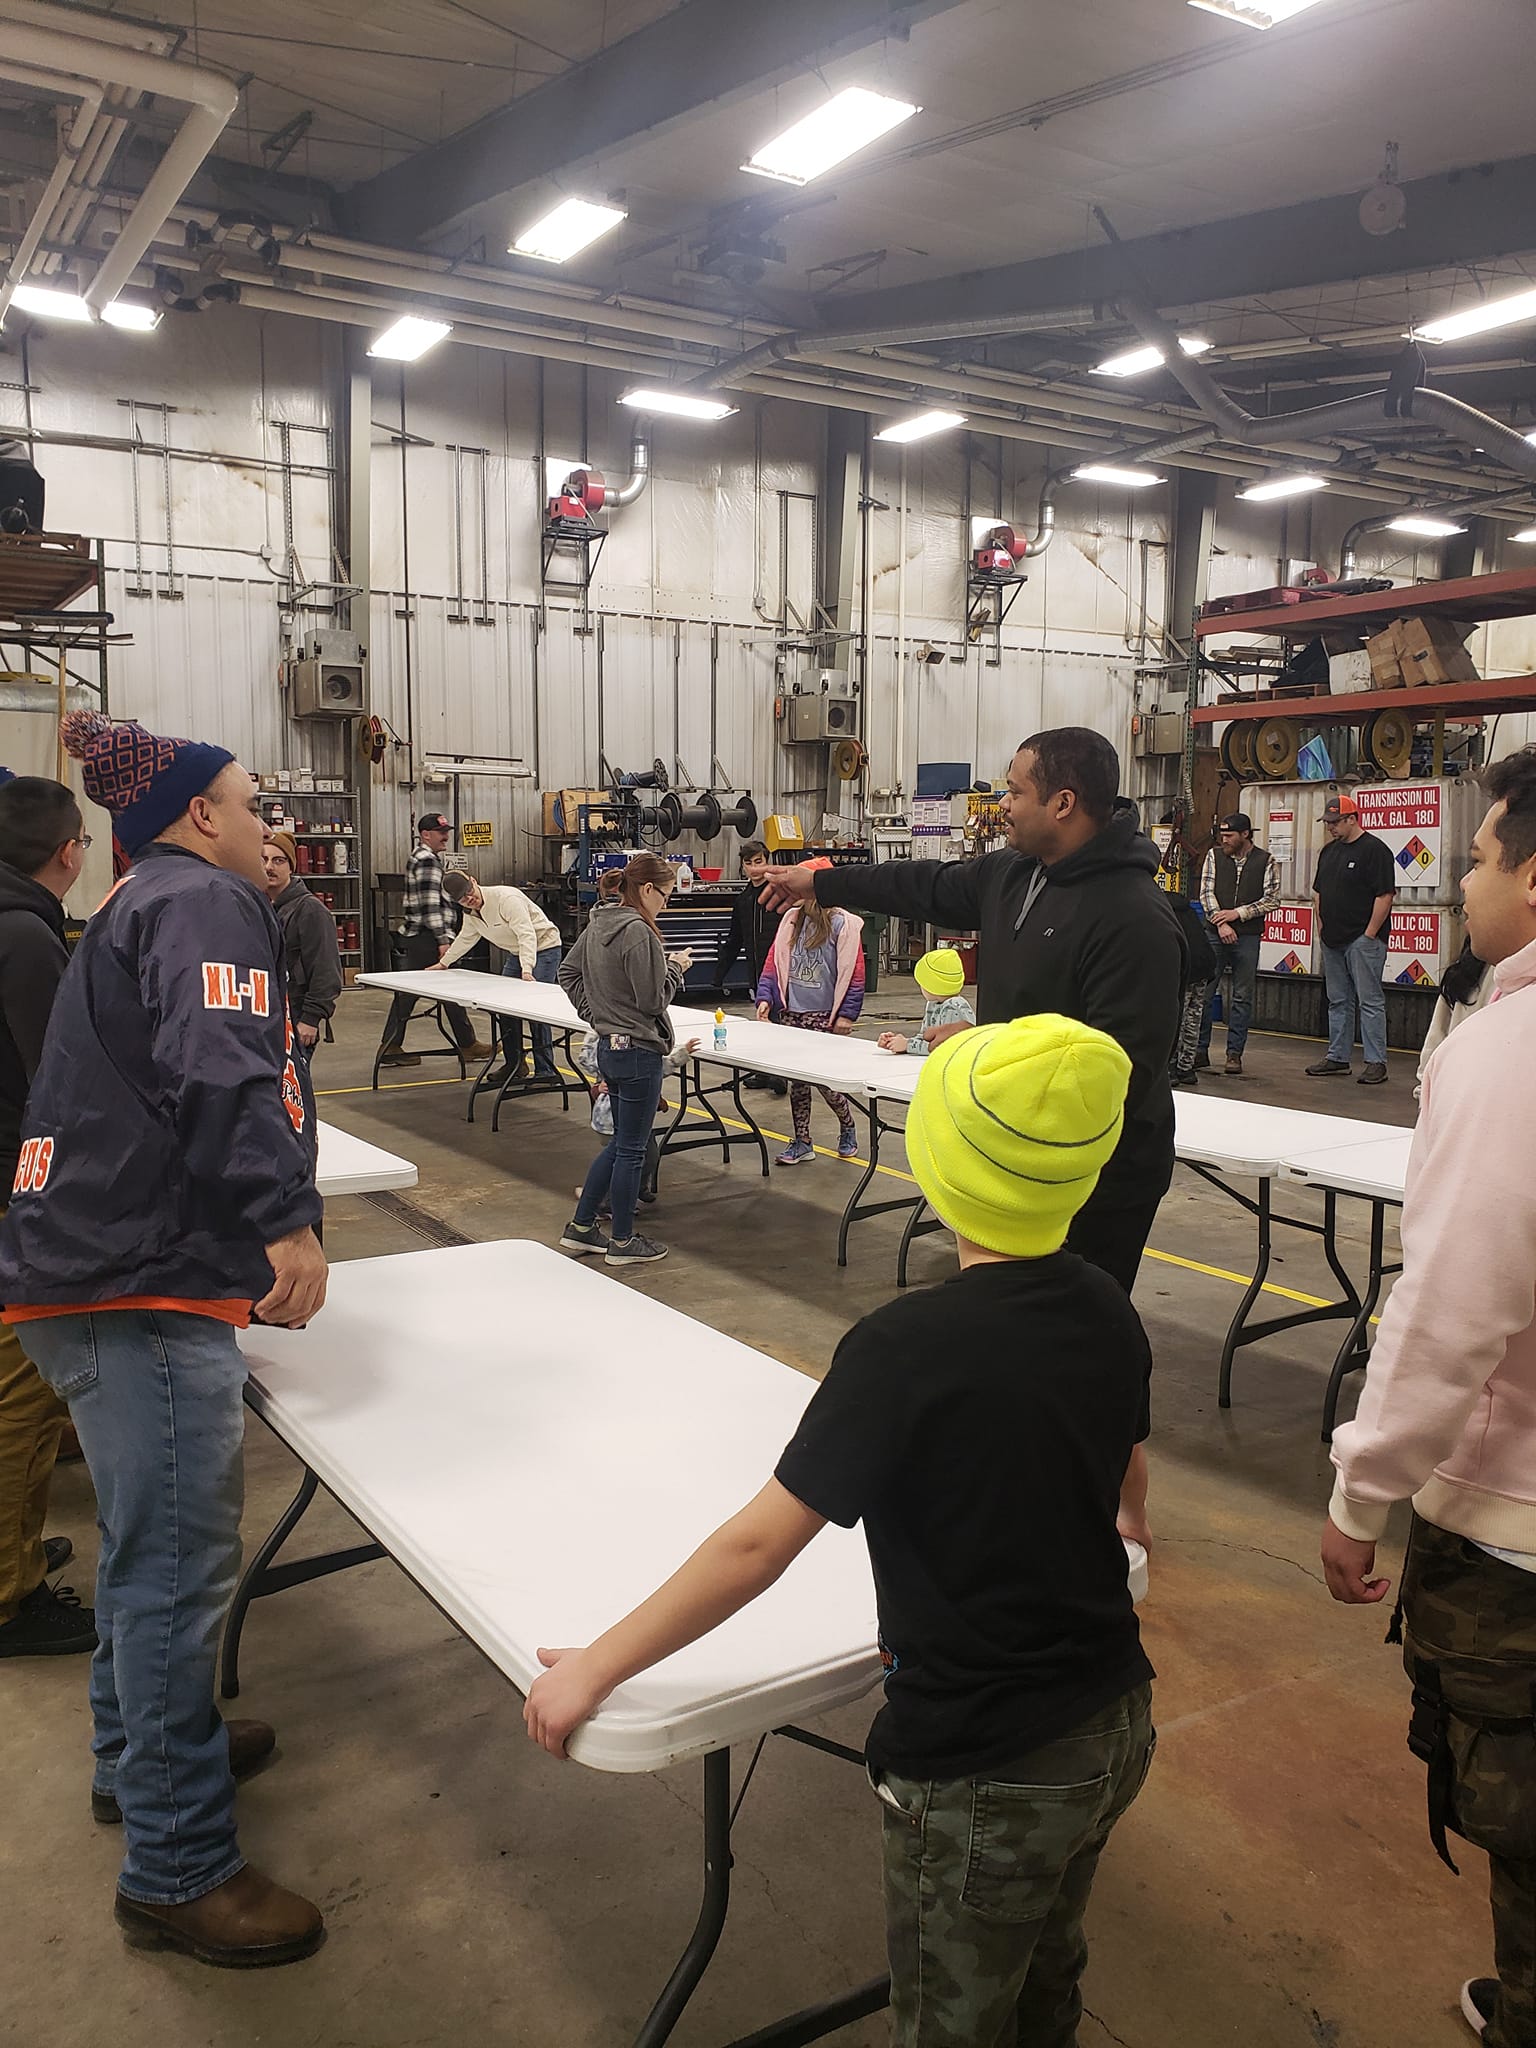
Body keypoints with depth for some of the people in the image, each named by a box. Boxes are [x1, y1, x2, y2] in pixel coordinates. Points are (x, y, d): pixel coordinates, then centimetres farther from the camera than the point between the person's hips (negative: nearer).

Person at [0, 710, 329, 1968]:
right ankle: (177, 1873, 8)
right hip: (139, 1289, -11)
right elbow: (217, 1071, -25)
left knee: (151, 1544, 24)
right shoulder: (208, 901, -10)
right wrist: (287, 1219, -25)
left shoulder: (139, 908, 22)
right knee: (181, 1564, -4)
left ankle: (139, 1751, 42)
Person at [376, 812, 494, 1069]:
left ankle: (391, 1048, 8)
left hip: (416, 939, 10)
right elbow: (430, 904, -20)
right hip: (427, 938, -10)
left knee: (408, 991, 8)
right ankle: (468, 1045, 10)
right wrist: (443, 939, -21)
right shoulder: (427, 860, -14)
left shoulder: (420, 858, 20)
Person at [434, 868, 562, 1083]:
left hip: (543, 948, -9)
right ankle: (514, 1065, 18)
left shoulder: (506, 898, -26)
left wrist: (527, 970, -43)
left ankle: (546, 1071, -12)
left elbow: (526, 934, -33)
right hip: (515, 953, 9)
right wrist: (443, 963, 24)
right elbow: (465, 939, 21)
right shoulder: (470, 913, 1)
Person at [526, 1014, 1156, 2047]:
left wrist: (593, 1668, -13)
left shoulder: (907, 1346, -27)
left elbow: (755, 1548, -24)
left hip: (985, 1777, -6)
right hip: (1115, 1727, 7)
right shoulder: (1109, 1313, -7)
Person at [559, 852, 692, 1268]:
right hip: (638, 1050, -9)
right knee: (631, 1150, 4)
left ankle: (581, 1227, 26)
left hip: (608, 1045, 9)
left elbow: (568, 971, 18)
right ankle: (623, 1242, 17)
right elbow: (652, 1000, -18)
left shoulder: (598, 923, 7)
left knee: (620, 1142, 21)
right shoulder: (637, 932, -21)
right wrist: (675, 968, -3)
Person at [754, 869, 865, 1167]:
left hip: (824, 1017, -5)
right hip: (791, 1014, 5)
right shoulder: (791, 920, 7)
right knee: (797, 1080, 8)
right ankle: (802, 1142, 18)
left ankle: (847, 1127, 24)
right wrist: (765, 997, -1)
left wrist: (847, 1014, -12)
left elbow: (854, 972, -9)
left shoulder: (842, 925, -9)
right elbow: (773, 961, 10)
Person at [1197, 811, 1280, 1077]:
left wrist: (1238, 913, -11)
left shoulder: (1266, 861, 2)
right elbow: (1206, 892, 1)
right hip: (1214, 934, 1)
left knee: (1242, 997, 3)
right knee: (1202, 992, -1)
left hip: (1248, 937, -1)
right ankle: (1200, 1050, 7)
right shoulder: (1214, 856, 7)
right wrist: (1221, 923, -11)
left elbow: (1272, 899, -3)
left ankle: (1234, 1053, 9)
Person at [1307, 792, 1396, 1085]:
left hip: (1363, 939, -8)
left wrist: (1369, 934, -16)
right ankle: (1338, 1057, 21)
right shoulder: (1329, 851, 15)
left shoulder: (1375, 849, -10)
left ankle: (1376, 1062, -4)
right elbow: (1318, 891, 23)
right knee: (1338, 1002, 13)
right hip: (1333, 940, 8)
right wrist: (1323, 925, 13)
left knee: (1370, 1001, -6)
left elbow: (1385, 895, -15)